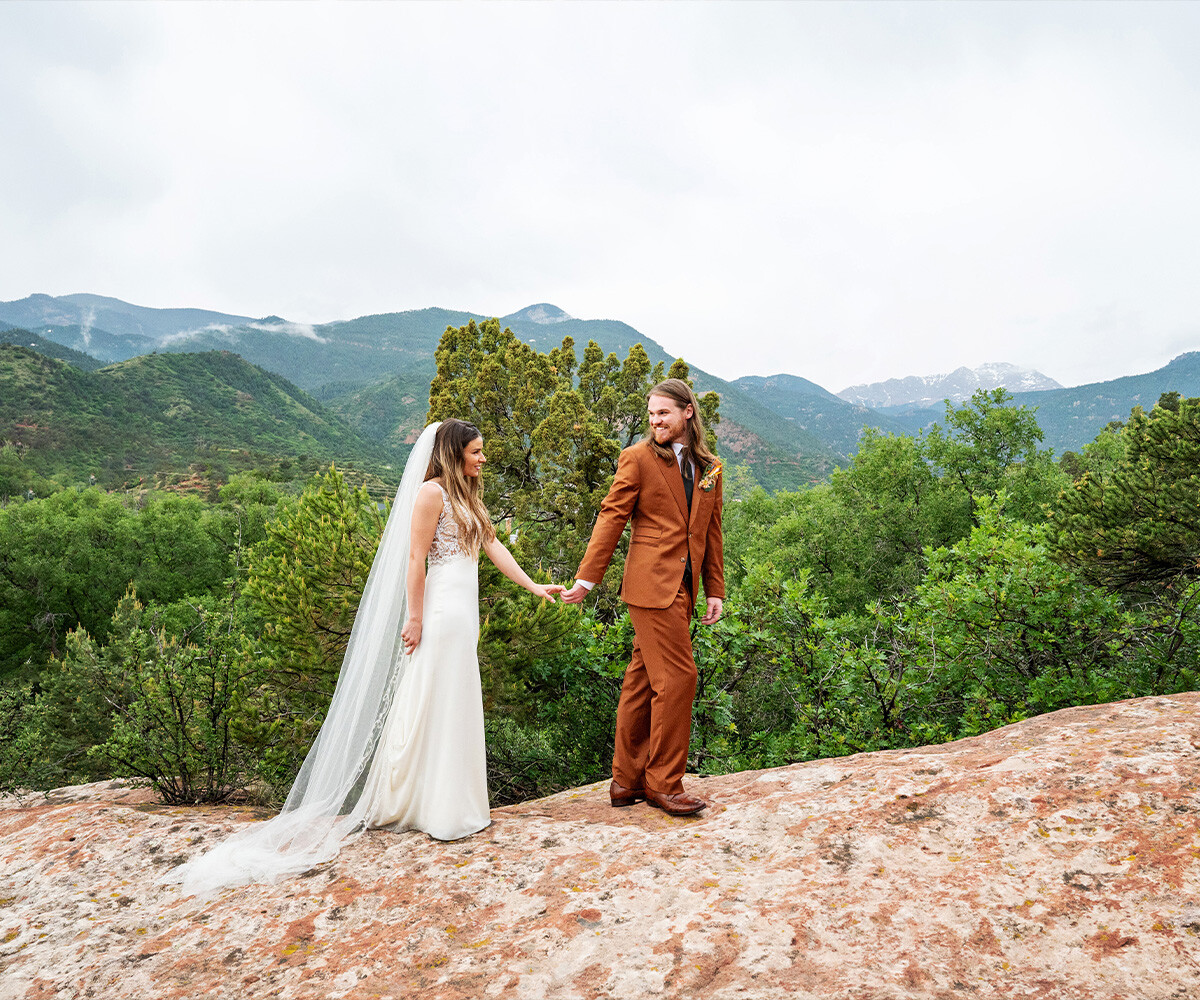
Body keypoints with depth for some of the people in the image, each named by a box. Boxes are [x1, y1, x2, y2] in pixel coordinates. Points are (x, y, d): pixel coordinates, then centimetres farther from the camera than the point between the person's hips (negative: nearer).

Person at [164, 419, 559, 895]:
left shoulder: (466, 498, 18)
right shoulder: (432, 491, -10)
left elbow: (494, 545, 17)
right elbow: (415, 558, -14)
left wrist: (533, 585, 13)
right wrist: (414, 617, -16)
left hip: (464, 612, 10)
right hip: (441, 610, -10)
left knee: (454, 704, 15)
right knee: (433, 703, -1)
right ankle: (439, 811, 10)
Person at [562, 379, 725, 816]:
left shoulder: (710, 468, 15)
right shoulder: (638, 458, -1)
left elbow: (711, 532, 19)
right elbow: (611, 517, -3)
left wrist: (715, 590, 15)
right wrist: (586, 577, -8)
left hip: (681, 589, 6)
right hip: (653, 585, -6)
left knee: (643, 681, 12)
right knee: (676, 677, -7)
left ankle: (627, 781, 21)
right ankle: (663, 783, 7)